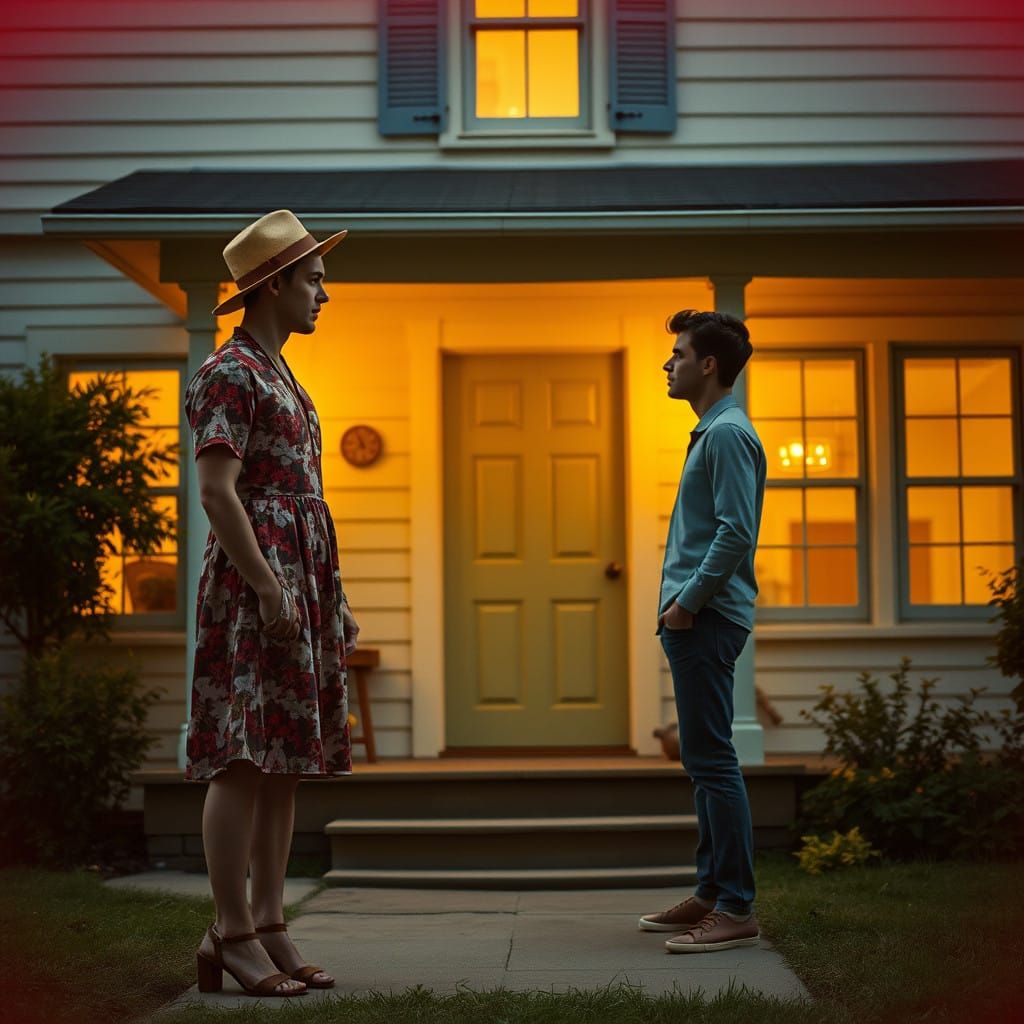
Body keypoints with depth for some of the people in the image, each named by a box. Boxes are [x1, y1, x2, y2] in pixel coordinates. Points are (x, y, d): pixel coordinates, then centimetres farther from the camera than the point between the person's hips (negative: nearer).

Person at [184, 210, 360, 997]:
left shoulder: (282, 379, 22)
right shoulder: (230, 373, -7)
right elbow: (217, 490, -17)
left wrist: (334, 598, 21)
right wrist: (269, 589, -20)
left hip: (303, 588, 10)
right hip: (255, 585, -10)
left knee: (287, 763, 8)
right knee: (245, 761, -8)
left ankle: (270, 927, 13)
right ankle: (231, 933, -3)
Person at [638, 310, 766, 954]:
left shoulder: (728, 434, -12)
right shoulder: (710, 432, 20)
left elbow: (736, 532, -21)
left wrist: (688, 602, -17)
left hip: (708, 618, -11)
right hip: (696, 618, 11)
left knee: (712, 759, -9)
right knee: (703, 759, 13)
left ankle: (736, 909, -6)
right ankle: (713, 893, 21)